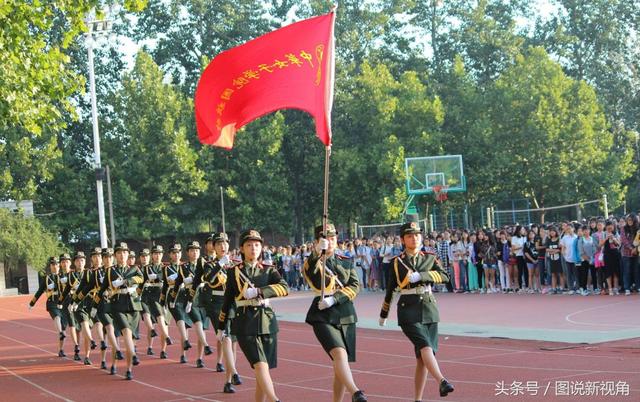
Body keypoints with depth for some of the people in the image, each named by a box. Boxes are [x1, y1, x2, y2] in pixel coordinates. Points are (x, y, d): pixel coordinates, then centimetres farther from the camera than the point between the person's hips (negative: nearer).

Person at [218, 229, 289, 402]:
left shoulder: (268, 270, 8)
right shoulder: (234, 272, 8)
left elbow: (284, 287, -11)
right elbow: (227, 302, 15)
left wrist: (258, 291, -21)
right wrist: (221, 328, 18)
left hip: (267, 323, 2)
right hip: (245, 324, -2)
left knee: (262, 372, 3)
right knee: (260, 365, -20)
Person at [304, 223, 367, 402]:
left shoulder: (346, 263, 15)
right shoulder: (313, 263, 2)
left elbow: (355, 286, 2)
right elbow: (309, 272, -23)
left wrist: (334, 298, -14)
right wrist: (318, 253, -42)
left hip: (346, 316, 5)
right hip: (323, 317, -5)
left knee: (341, 365, 6)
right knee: (340, 354, -26)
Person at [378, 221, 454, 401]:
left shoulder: (430, 258, 9)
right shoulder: (397, 262, 5)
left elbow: (445, 276, -8)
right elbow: (390, 290, 16)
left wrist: (420, 276, -20)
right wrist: (383, 315, 24)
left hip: (429, 310, 3)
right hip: (408, 311, -3)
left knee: (423, 357, 2)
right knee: (425, 346, -24)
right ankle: (442, 382, -41)